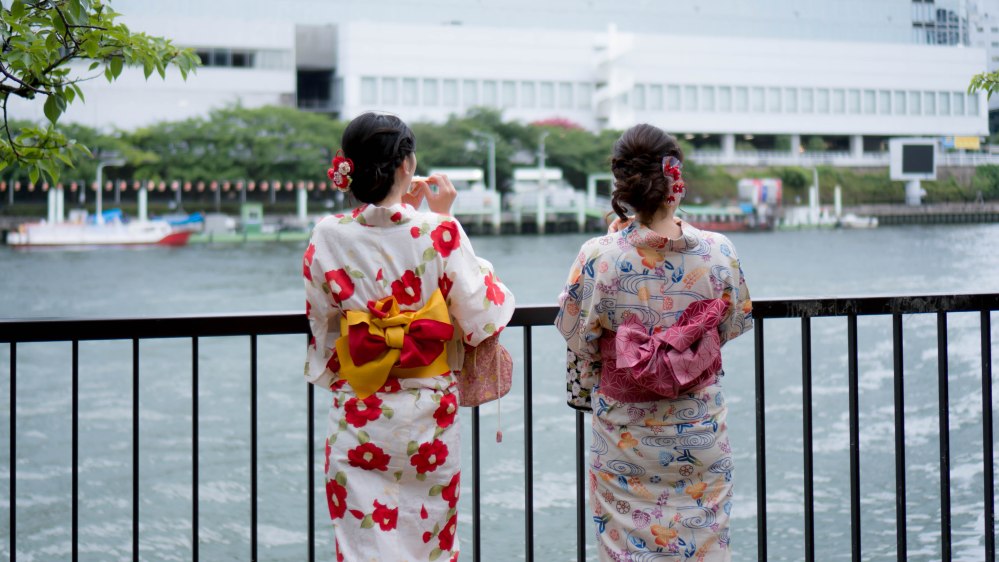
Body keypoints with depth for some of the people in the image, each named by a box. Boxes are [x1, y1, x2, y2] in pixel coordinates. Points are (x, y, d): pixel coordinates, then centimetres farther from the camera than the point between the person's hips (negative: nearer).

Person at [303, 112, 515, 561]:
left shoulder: (327, 237, -7)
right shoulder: (439, 233, -12)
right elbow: (482, 315, -4)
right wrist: (446, 221, -1)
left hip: (357, 419, 1)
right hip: (428, 417, -1)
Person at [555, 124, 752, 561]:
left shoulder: (599, 257, -17)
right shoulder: (717, 252, -13)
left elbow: (576, 333, -6)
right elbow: (735, 323, 3)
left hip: (623, 429, -1)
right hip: (699, 426, 1)